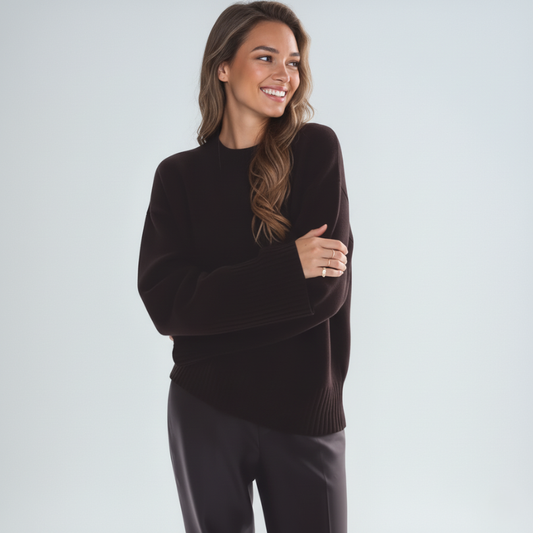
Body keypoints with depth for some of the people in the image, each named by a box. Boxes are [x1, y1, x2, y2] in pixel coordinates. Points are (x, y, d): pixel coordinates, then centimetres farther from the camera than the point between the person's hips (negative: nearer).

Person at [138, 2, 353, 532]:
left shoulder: (316, 149, -3)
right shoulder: (179, 175, 1)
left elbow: (328, 287, -10)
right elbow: (165, 301, -11)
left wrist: (214, 306, -11)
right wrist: (287, 268, -17)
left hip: (304, 414, -1)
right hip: (204, 412, 1)